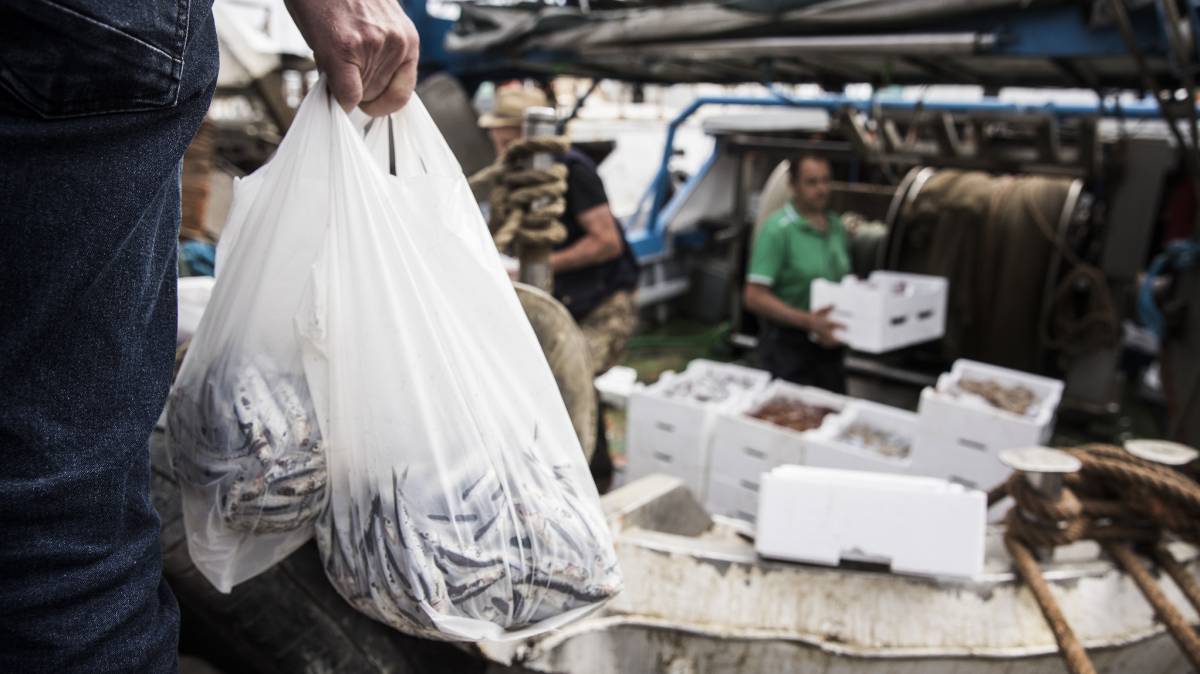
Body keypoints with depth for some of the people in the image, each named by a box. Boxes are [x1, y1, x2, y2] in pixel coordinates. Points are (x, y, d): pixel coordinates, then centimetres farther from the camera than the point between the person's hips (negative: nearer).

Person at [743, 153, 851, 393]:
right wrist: (808, 321, -26)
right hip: (789, 346, -7)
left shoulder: (836, 226, 10)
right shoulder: (777, 229, -14)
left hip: (830, 343, 7)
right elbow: (754, 297, -20)